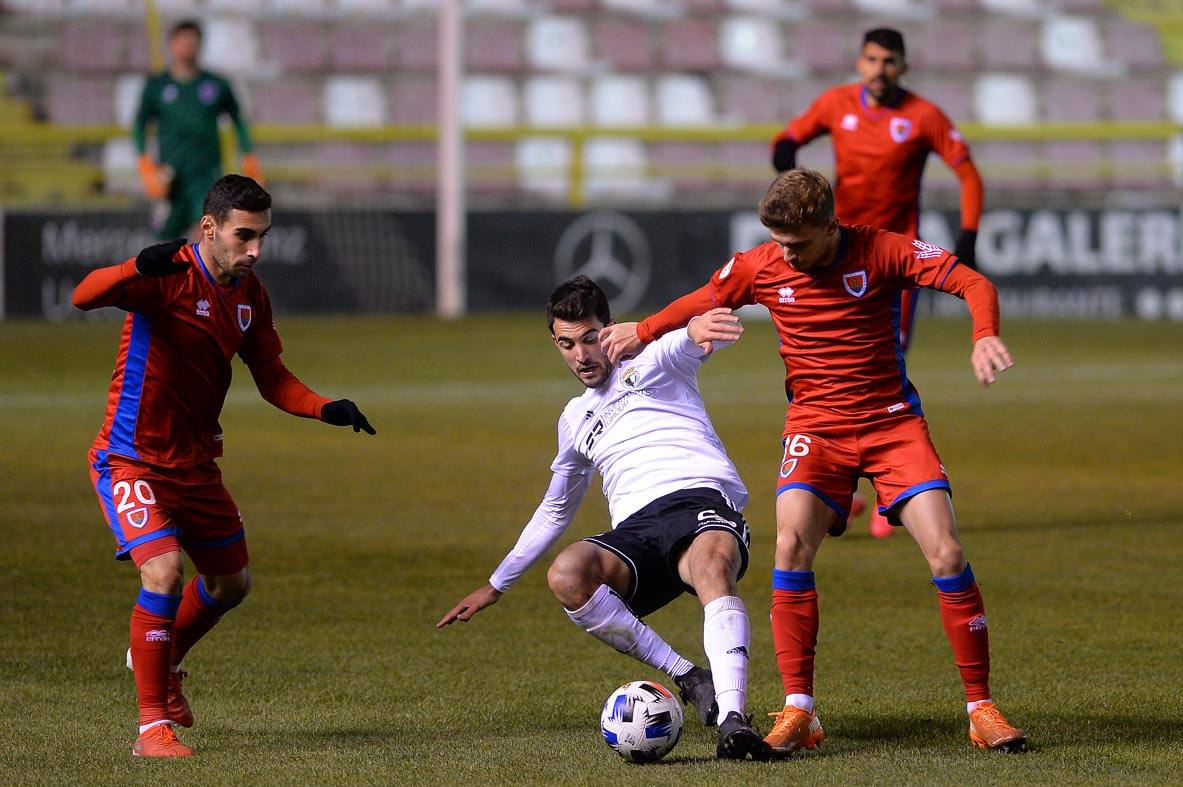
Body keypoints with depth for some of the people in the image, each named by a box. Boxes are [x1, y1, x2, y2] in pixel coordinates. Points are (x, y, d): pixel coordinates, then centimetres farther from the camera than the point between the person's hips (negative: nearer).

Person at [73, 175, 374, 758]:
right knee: (165, 572, -25)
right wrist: (139, 268, -58)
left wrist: (327, 410, -9)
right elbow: (85, 297, -37)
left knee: (231, 583, 19)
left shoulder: (249, 294, 2)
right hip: (132, 462, -8)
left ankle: (159, 661, 47)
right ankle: (153, 726, -14)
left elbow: (272, 380, 10)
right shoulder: (169, 278, -20)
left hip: (195, 463, 8)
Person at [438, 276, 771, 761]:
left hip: (701, 500, -5)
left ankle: (732, 719, -58)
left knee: (712, 566, -41)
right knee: (566, 575, -30)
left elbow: (681, 344, -13)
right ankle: (690, 679, -29)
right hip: (635, 530, 5)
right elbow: (556, 510, 44)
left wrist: (697, 329, -41)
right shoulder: (576, 420, 31)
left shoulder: (649, 365, 13)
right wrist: (496, 585, 46)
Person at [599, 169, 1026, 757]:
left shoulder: (881, 252, -11)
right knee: (792, 544, -24)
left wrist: (985, 337, -34)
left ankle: (980, 708, -1)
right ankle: (798, 711, -15)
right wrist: (644, 332, 6)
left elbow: (974, 284, -16)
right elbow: (701, 304, 17)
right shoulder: (760, 267, -3)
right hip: (815, 426, 1)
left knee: (946, 555, -14)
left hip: (893, 421, -1)